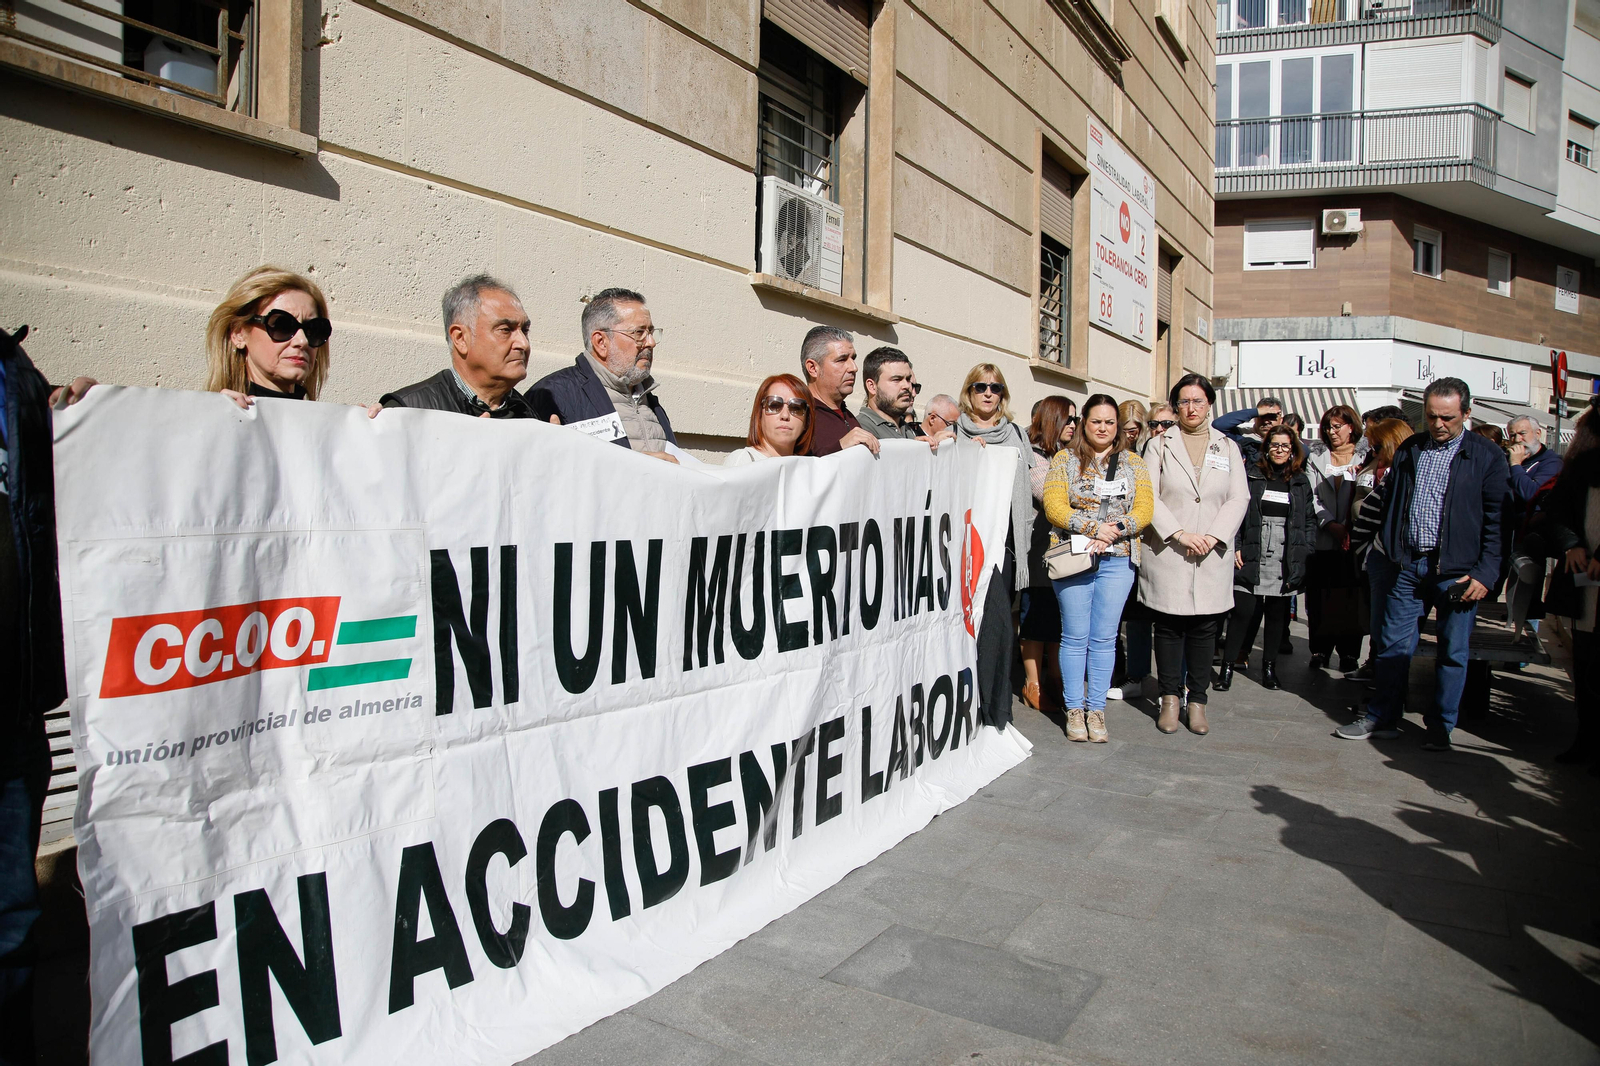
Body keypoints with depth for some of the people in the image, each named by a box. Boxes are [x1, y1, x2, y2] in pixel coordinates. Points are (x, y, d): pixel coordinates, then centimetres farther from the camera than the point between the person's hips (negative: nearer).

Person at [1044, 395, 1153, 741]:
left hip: (1117, 560, 2)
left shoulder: (1133, 463, 12)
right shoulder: (1064, 460, 6)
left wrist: (1115, 529, -14)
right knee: (1075, 637, 1)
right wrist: (1093, 527, -16)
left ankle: (1096, 709, 12)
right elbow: (1054, 507, -5)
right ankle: (1074, 709, 10)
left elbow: (1144, 510, 3)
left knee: (1104, 638, 4)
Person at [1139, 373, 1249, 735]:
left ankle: (1197, 700, 11)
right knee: (1169, 625, 0)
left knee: (1204, 627, 3)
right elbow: (1149, 497, -2)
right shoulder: (1160, 445, 7)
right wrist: (1179, 534, -13)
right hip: (1167, 553, -1)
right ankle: (1170, 698, 10)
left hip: (1212, 556, 2)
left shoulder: (1228, 447, 13)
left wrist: (1212, 536, -10)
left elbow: (1239, 498, 5)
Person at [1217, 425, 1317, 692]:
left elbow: (1310, 522, 13)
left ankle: (1269, 666, 20)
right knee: (1243, 612, -6)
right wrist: (1236, 547, -8)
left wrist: (1302, 554, 1)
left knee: (1277, 614, 7)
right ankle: (1227, 667, 3)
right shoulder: (1251, 475, 4)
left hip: (1285, 563, 3)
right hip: (1251, 559, -2)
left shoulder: (1301, 482, 12)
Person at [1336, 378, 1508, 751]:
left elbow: (1496, 519, -4)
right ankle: (1381, 719, 18)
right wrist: (1390, 550, 8)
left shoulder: (1487, 456, -2)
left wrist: (1485, 573, -10)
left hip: (1457, 570, -3)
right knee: (1393, 644, 7)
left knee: (1452, 651, 6)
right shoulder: (1409, 450, 9)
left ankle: (1440, 727, 20)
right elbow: (1391, 503, 16)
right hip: (1409, 565, 3)